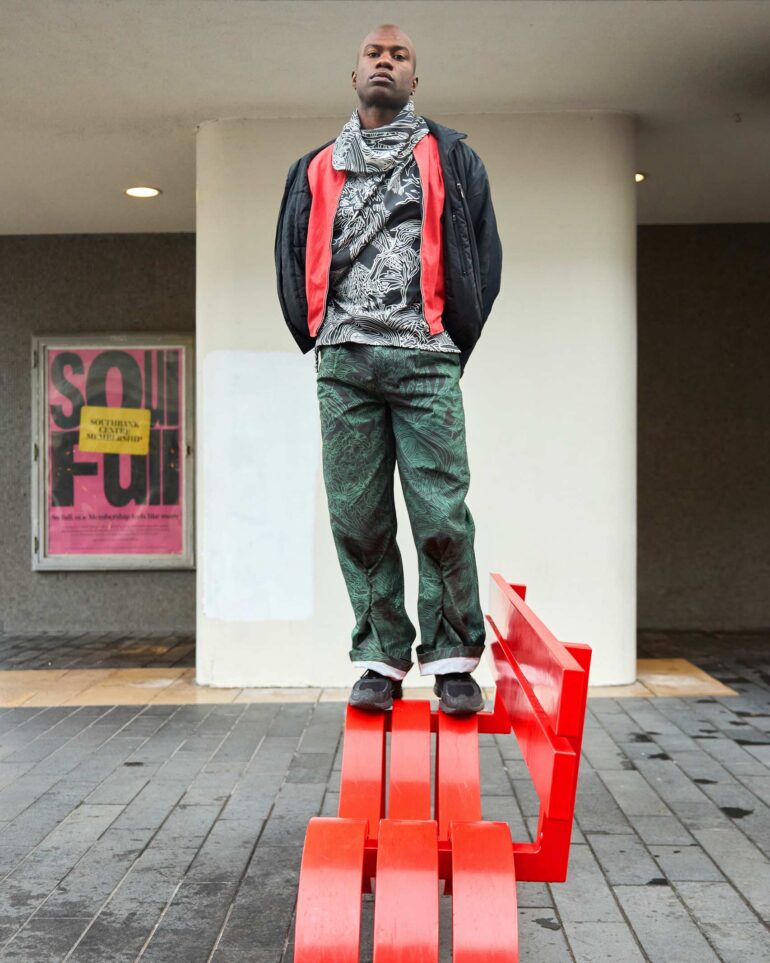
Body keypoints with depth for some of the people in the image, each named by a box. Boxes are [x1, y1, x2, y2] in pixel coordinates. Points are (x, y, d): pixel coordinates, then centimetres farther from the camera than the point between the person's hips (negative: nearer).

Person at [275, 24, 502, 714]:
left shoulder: (451, 158, 15)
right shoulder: (316, 170, 21)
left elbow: (482, 255, 12)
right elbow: (293, 262, 22)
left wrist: (457, 343, 5)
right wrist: (319, 342, 12)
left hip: (424, 361, -2)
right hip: (343, 365, 2)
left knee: (441, 516, -8)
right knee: (358, 519, -1)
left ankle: (453, 659, 3)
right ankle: (382, 658, 8)